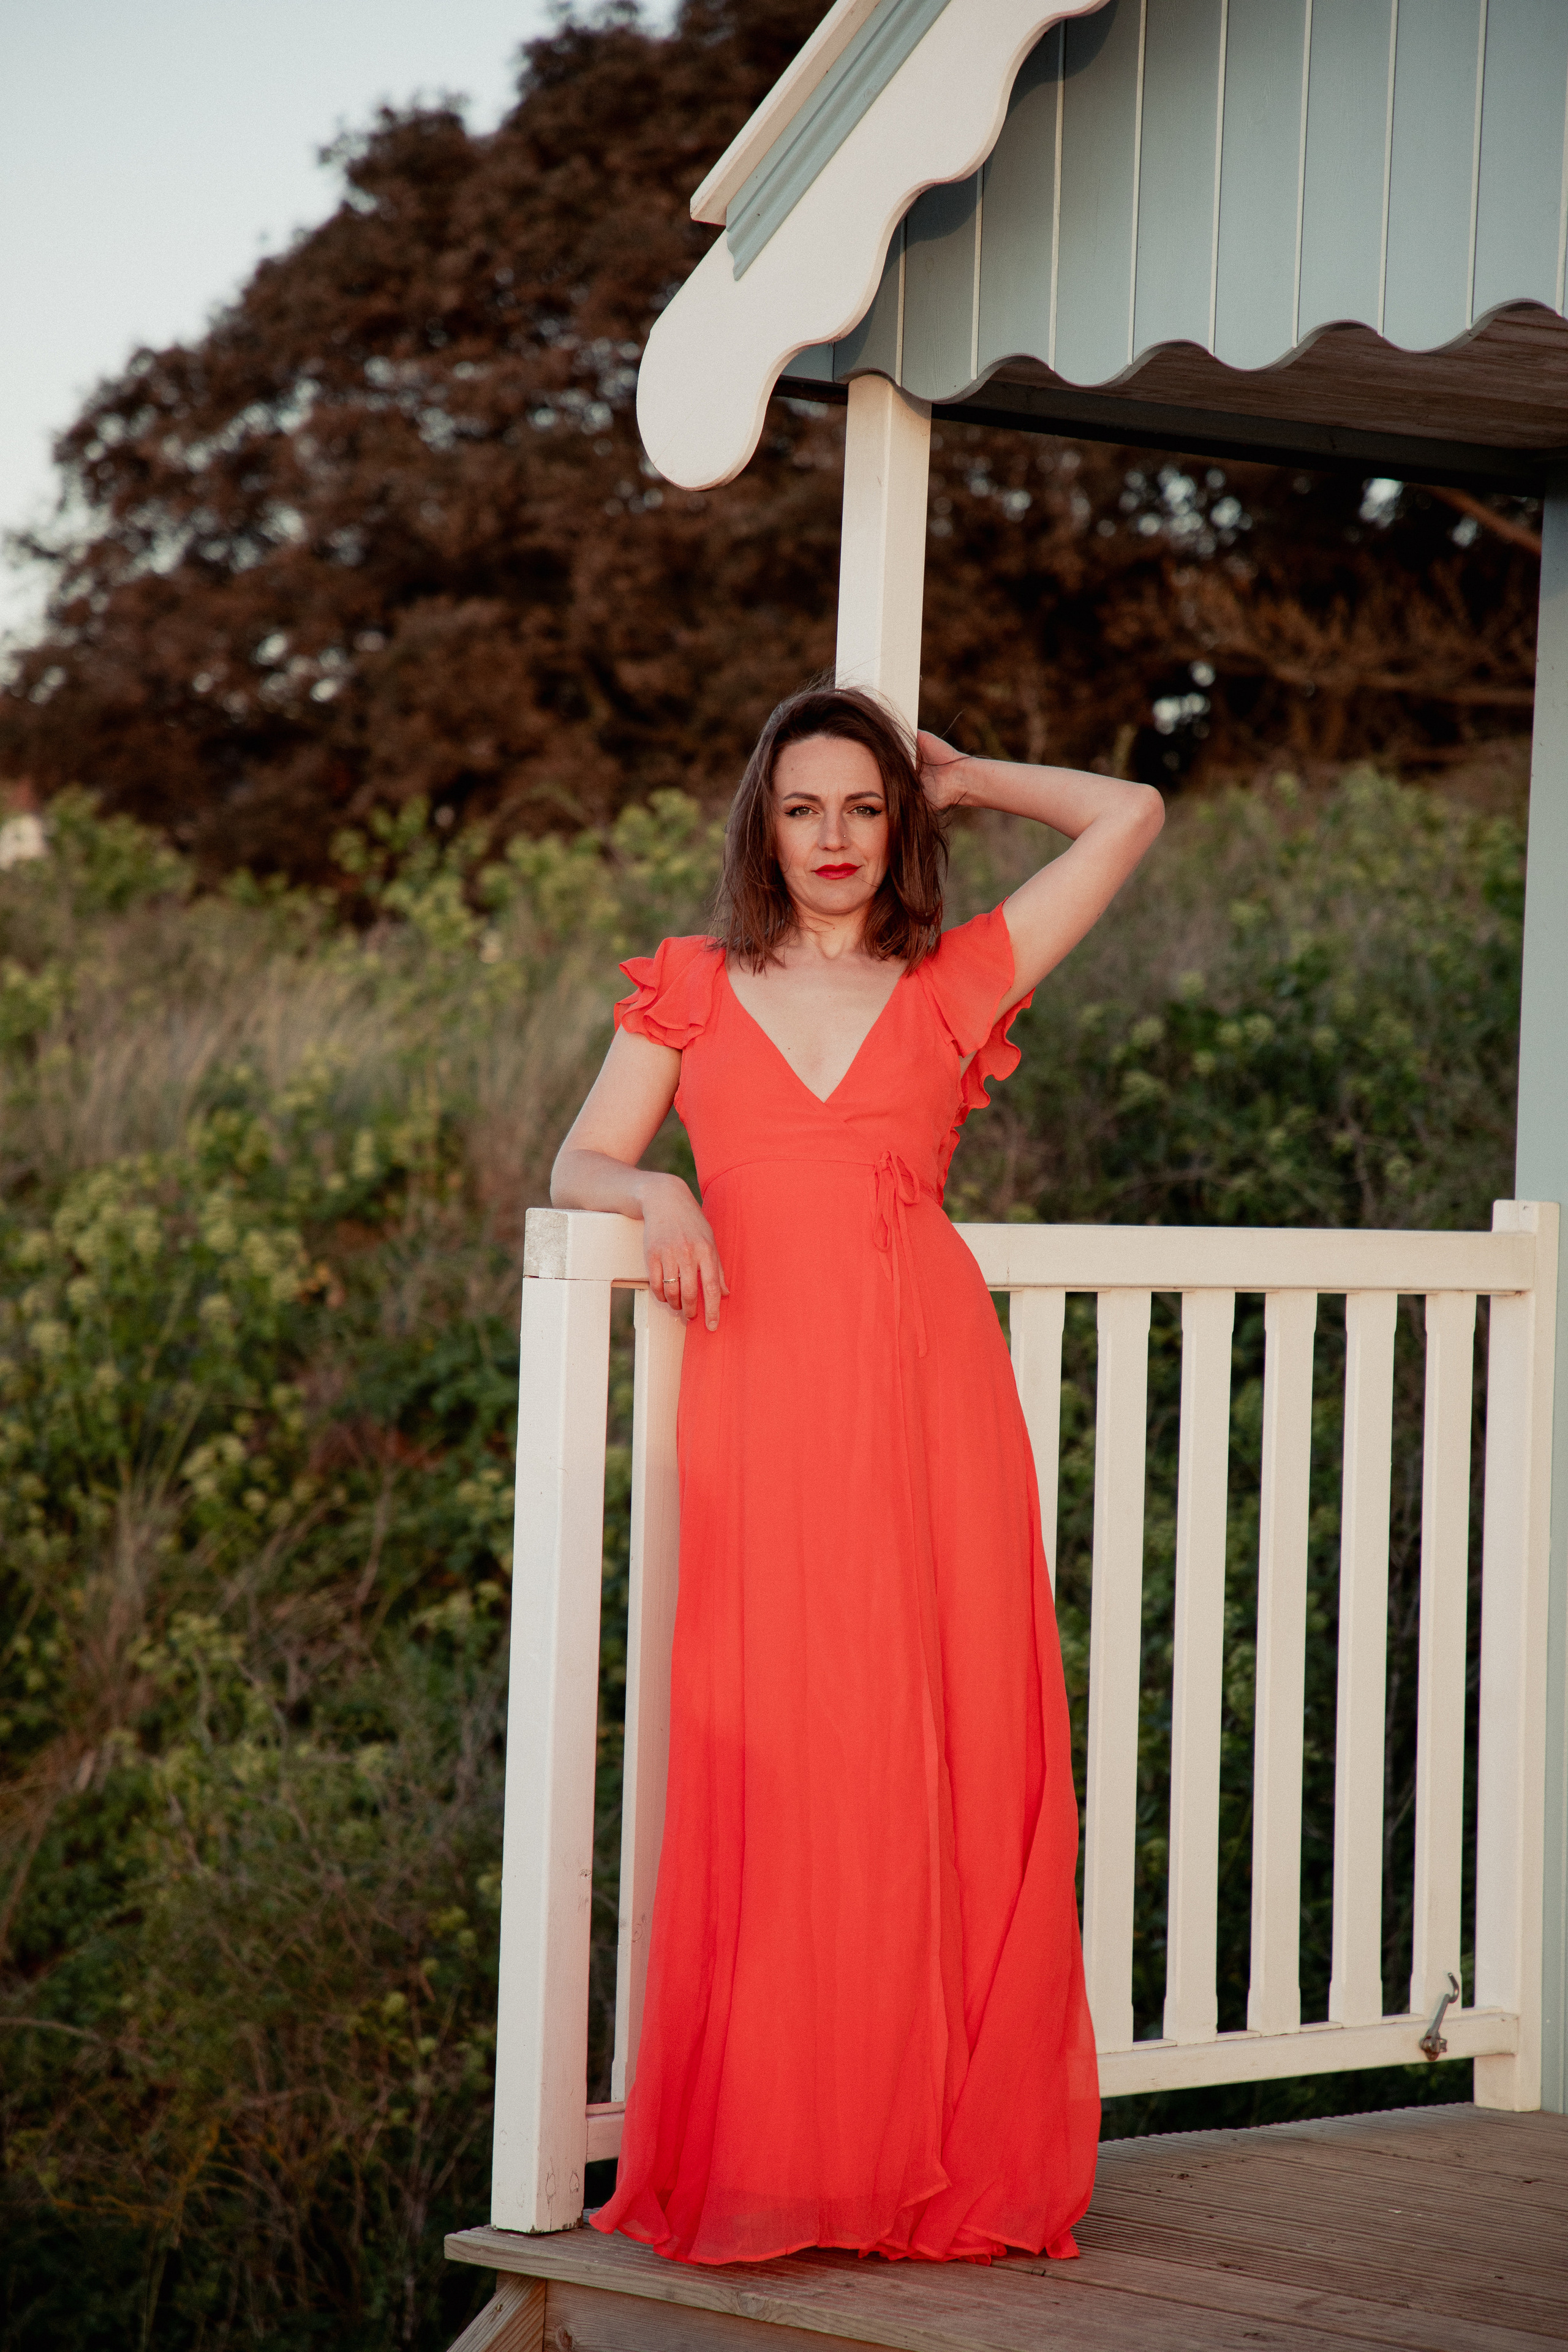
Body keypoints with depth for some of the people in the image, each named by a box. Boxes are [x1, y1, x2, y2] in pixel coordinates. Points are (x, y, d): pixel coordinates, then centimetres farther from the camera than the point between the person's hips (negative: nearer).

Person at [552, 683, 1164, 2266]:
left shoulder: (955, 984, 14)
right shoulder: (691, 989, 16)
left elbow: (1129, 816, 14)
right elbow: (577, 1167, 13)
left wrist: (962, 777, 23)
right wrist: (655, 1191, -8)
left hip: (927, 1401, 0)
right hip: (760, 1408, 0)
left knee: (939, 1769, -2)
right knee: (766, 1780, -6)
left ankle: (939, 2158, 4)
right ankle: (761, 2166, -1)